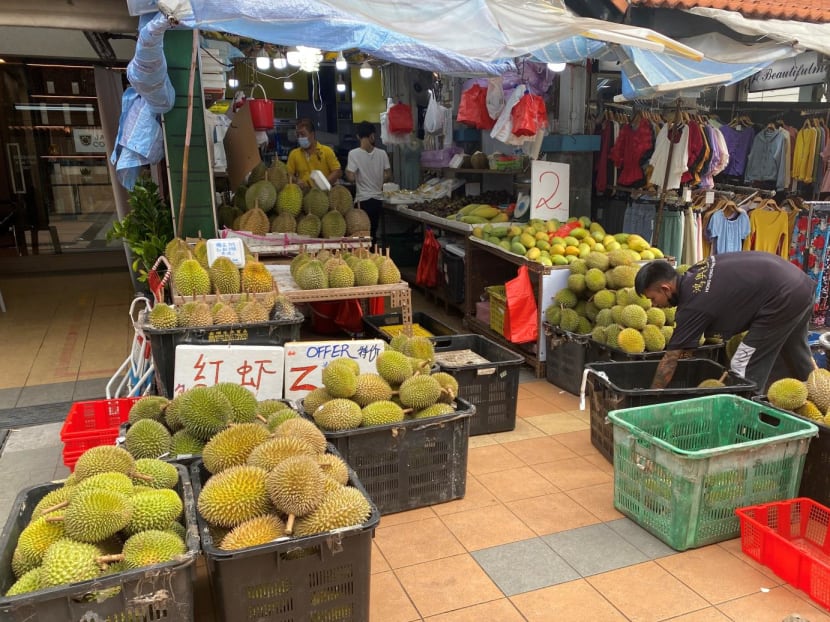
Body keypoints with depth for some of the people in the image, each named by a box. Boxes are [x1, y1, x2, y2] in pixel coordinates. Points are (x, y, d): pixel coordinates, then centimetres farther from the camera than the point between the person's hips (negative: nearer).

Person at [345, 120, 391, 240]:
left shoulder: (354, 154, -10)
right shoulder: (382, 153, -1)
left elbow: (351, 177, -15)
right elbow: (388, 176, 2)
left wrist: (346, 169, 6)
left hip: (363, 200, -4)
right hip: (378, 199, 4)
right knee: (373, 231, 15)